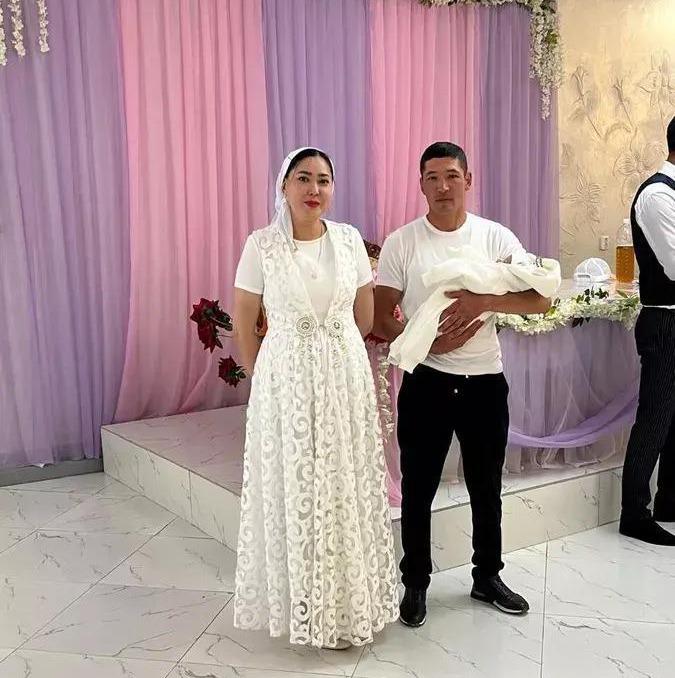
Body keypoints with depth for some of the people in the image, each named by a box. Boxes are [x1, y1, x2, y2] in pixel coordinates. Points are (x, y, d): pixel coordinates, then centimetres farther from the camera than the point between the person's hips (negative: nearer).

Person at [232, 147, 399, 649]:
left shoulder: (350, 239, 1)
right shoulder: (261, 244, -6)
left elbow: (365, 318, 10)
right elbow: (244, 325, 1)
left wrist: (331, 356, 13)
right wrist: (265, 379, 6)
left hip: (347, 379, 3)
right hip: (286, 383, -2)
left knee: (348, 487, 10)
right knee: (296, 490, 5)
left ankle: (352, 599, 28)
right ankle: (307, 606, 22)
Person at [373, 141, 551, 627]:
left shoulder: (496, 237, -2)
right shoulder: (401, 242, -4)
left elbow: (541, 299, -9)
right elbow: (380, 318, -5)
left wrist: (482, 300, -23)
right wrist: (429, 342, -20)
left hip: (485, 381, 1)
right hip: (426, 382, -1)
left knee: (487, 487, 16)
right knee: (418, 488, 10)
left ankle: (488, 577, 37)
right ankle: (416, 582, 30)